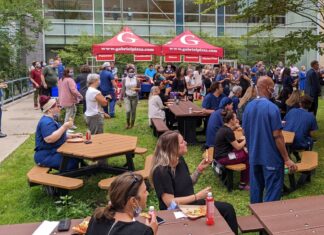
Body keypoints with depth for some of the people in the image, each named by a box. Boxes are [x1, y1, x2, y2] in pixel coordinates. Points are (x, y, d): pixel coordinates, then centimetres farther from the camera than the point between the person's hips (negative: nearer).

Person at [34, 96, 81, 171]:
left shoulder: (49, 120, 18)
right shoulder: (46, 122, -16)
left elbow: (57, 135, 29)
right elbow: (49, 139, -31)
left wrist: (72, 136, 16)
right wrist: (64, 127, -25)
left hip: (53, 153, 10)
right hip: (46, 157, -10)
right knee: (73, 161, -23)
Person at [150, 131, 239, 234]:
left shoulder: (180, 159, 0)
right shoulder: (161, 171, -25)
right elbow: (170, 203, -25)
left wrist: (200, 169, -3)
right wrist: (197, 196, -22)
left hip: (191, 203, 8)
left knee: (228, 209, -1)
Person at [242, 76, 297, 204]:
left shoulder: (248, 107, 2)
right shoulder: (272, 108, -19)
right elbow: (277, 136, -19)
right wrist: (287, 159, -12)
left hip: (254, 155, 7)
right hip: (271, 157, -7)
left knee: (256, 188, 17)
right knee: (273, 192, 4)